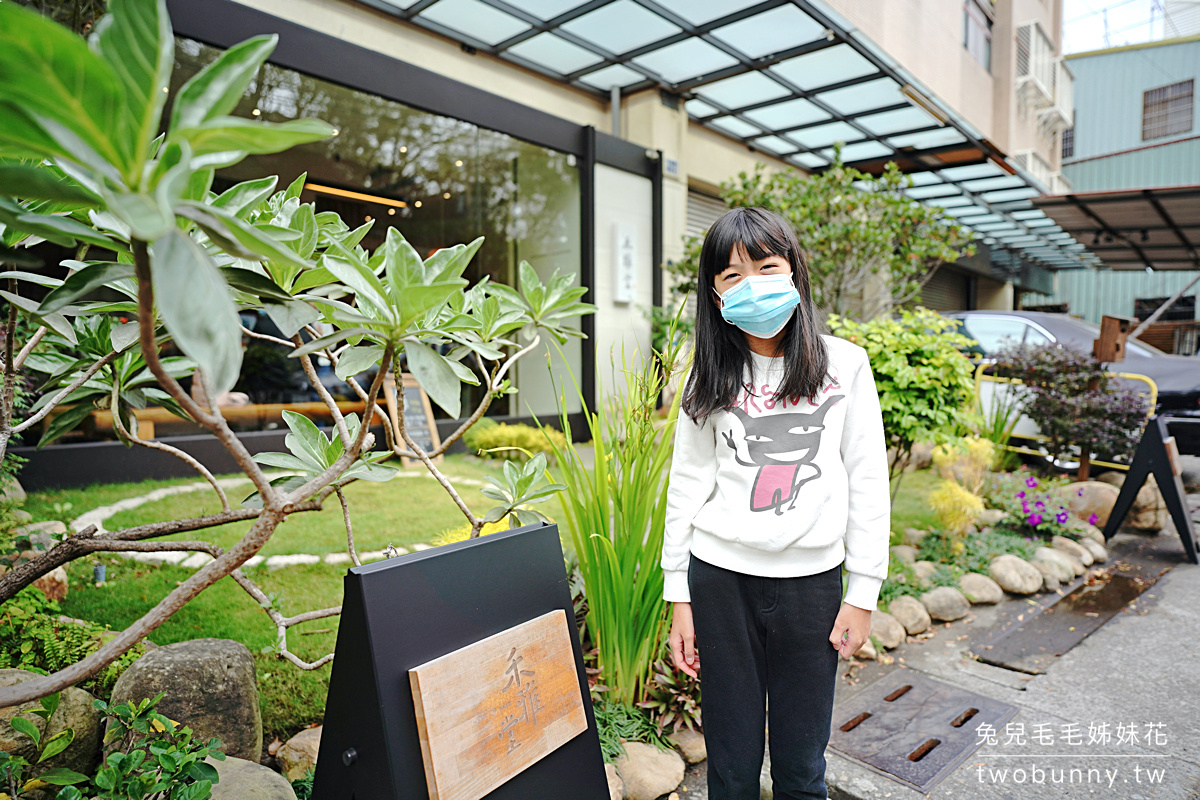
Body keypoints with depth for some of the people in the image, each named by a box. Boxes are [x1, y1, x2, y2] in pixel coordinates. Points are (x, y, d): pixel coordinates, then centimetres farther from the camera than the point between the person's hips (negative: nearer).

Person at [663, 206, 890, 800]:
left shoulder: (844, 365, 0)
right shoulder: (712, 377, 3)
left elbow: (868, 483, 2)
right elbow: (686, 484, 4)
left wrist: (863, 593, 1)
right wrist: (678, 597, 3)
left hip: (811, 579, 0)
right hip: (720, 578, 1)